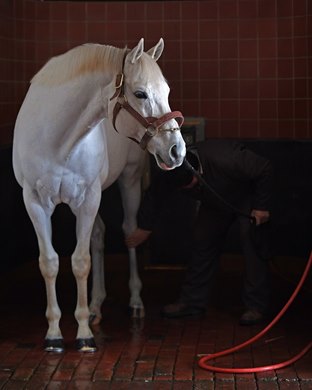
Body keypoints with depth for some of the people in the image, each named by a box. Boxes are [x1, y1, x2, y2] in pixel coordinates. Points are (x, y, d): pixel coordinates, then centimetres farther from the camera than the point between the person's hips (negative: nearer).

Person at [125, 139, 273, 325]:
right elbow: (154, 194, -8)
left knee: (252, 243, -16)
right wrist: (144, 228, -5)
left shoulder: (226, 159, -45)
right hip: (216, 203, 6)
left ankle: (256, 306, -10)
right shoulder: (172, 173, -27)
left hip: (248, 197, -5)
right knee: (202, 242, 0)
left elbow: (265, 169, -32)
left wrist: (262, 206, -26)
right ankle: (192, 301, 9)